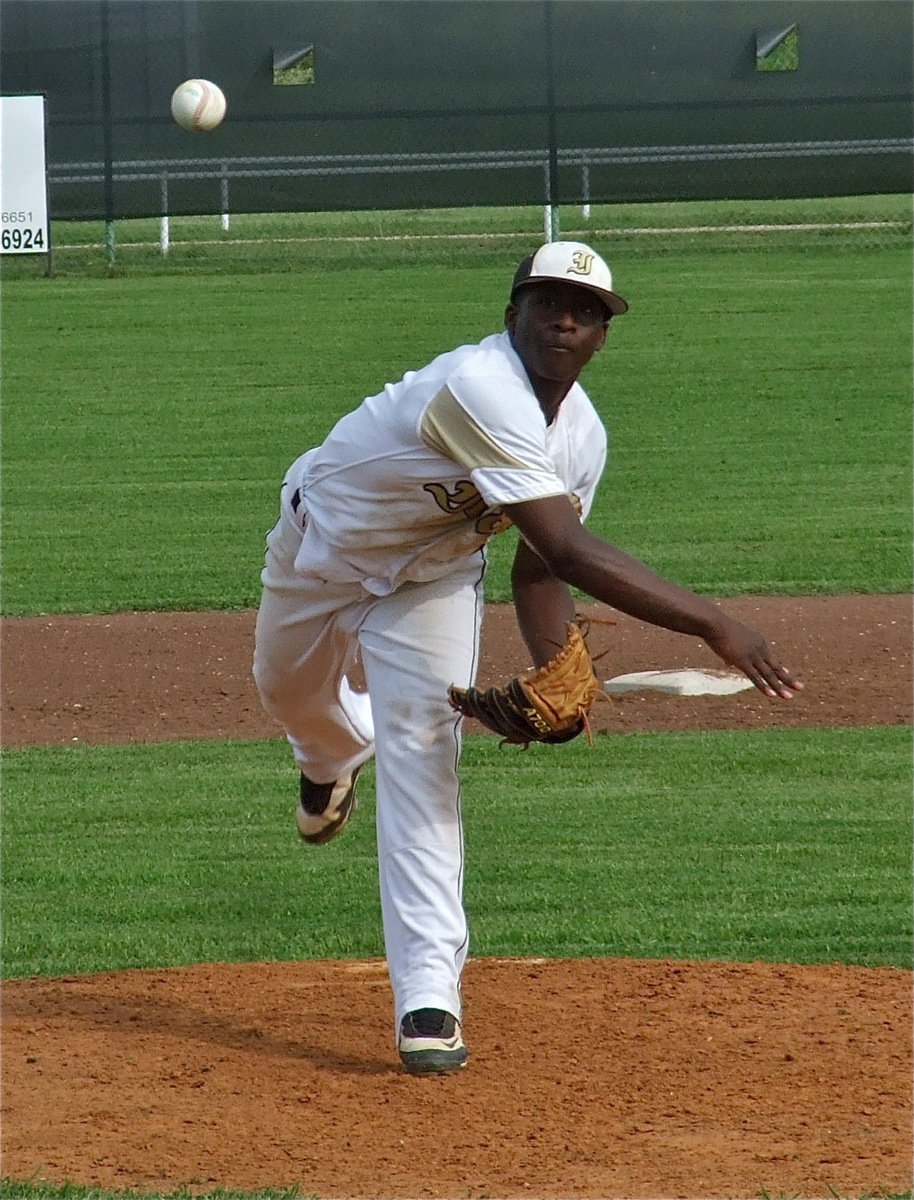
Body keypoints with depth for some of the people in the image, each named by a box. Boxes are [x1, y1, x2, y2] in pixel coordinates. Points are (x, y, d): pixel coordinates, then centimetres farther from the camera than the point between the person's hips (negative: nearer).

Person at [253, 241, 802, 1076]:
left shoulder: (582, 436, -17)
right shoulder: (481, 389, -43)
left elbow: (539, 566, -7)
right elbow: (567, 552, -48)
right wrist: (710, 625, -50)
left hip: (433, 574, 3)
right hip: (325, 546, -3)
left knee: (423, 756, -14)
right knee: (289, 692, 24)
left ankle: (428, 996, -17)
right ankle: (337, 754, 64)